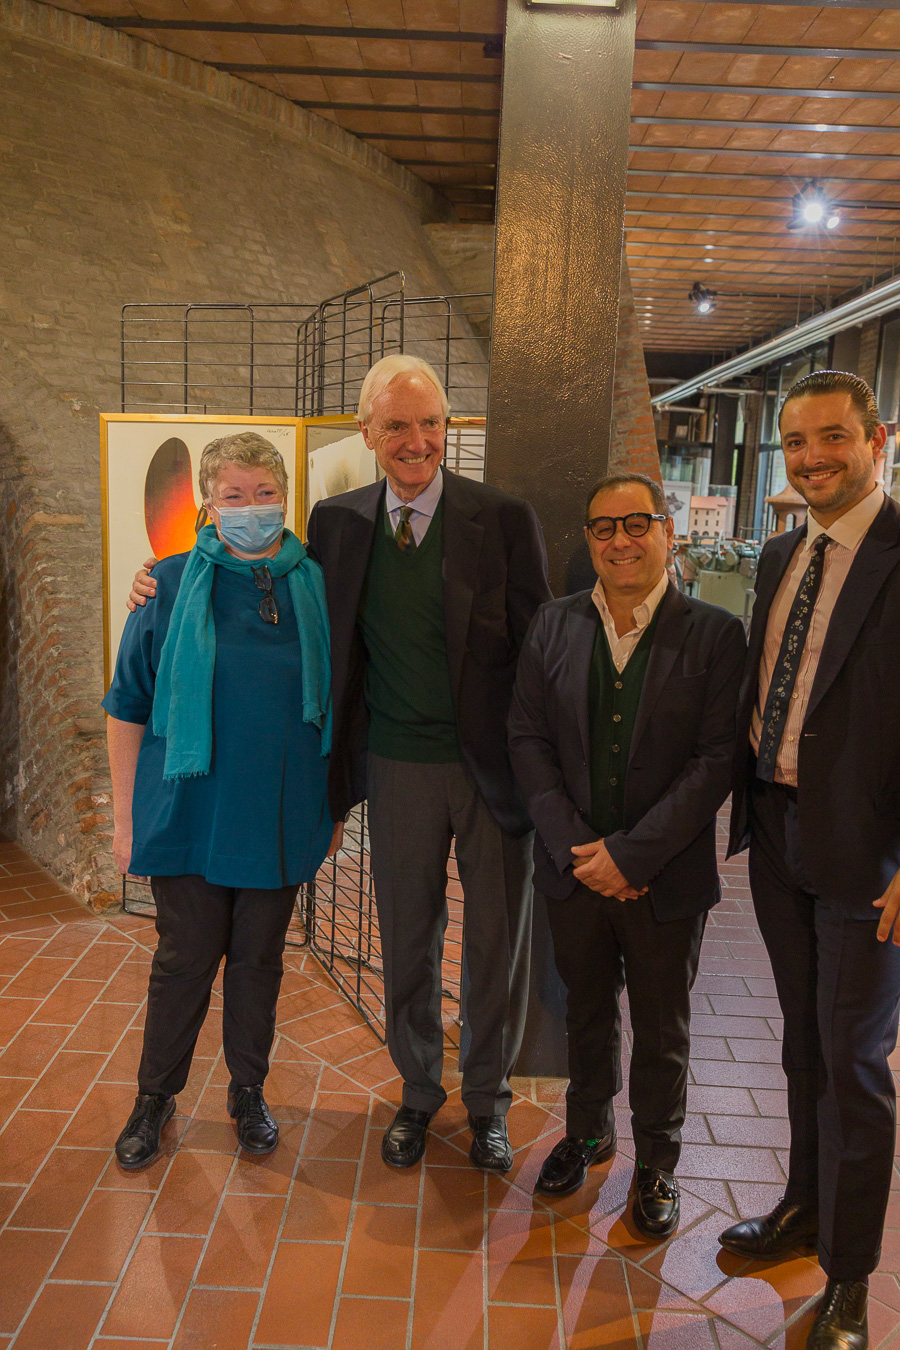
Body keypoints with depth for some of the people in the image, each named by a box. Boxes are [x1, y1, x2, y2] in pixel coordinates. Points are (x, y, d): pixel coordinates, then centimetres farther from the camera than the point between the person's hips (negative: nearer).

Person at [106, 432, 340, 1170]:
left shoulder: (316, 587, 0)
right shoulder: (173, 585, -5)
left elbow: (336, 704, 8)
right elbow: (129, 708, -1)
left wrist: (336, 803, 7)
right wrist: (125, 815, -3)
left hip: (281, 820, 2)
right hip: (190, 813, -1)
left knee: (259, 959, 15)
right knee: (184, 959, 10)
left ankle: (249, 1093, 36)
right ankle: (156, 1096, 33)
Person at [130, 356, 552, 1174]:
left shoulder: (504, 519, -8)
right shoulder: (338, 522, 1)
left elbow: (538, 651, -7)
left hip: (493, 767, -2)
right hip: (398, 770, 2)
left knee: (497, 946, 14)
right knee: (407, 944, 17)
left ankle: (488, 1099, 40)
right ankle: (419, 1091, 43)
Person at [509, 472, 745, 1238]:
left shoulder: (715, 636, -9)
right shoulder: (554, 627, 0)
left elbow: (716, 760, -13)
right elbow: (528, 741, -1)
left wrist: (632, 855, -18)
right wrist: (573, 848, -11)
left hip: (667, 879, -2)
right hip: (576, 871, 3)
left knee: (662, 1030, 16)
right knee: (587, 1010, 22)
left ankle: (658, 1162, 40)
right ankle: (589, 1128, 47)